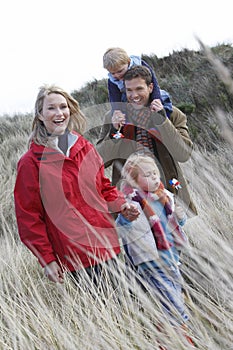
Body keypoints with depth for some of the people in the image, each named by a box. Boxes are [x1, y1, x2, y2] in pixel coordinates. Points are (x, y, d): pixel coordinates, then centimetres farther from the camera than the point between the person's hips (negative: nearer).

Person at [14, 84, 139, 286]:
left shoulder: (85, 148, 11)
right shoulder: (30, 162, -5)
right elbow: (28, 216, -4)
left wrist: (120, 204, 2)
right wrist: (47, 259, -7)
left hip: (107, 246, 5)